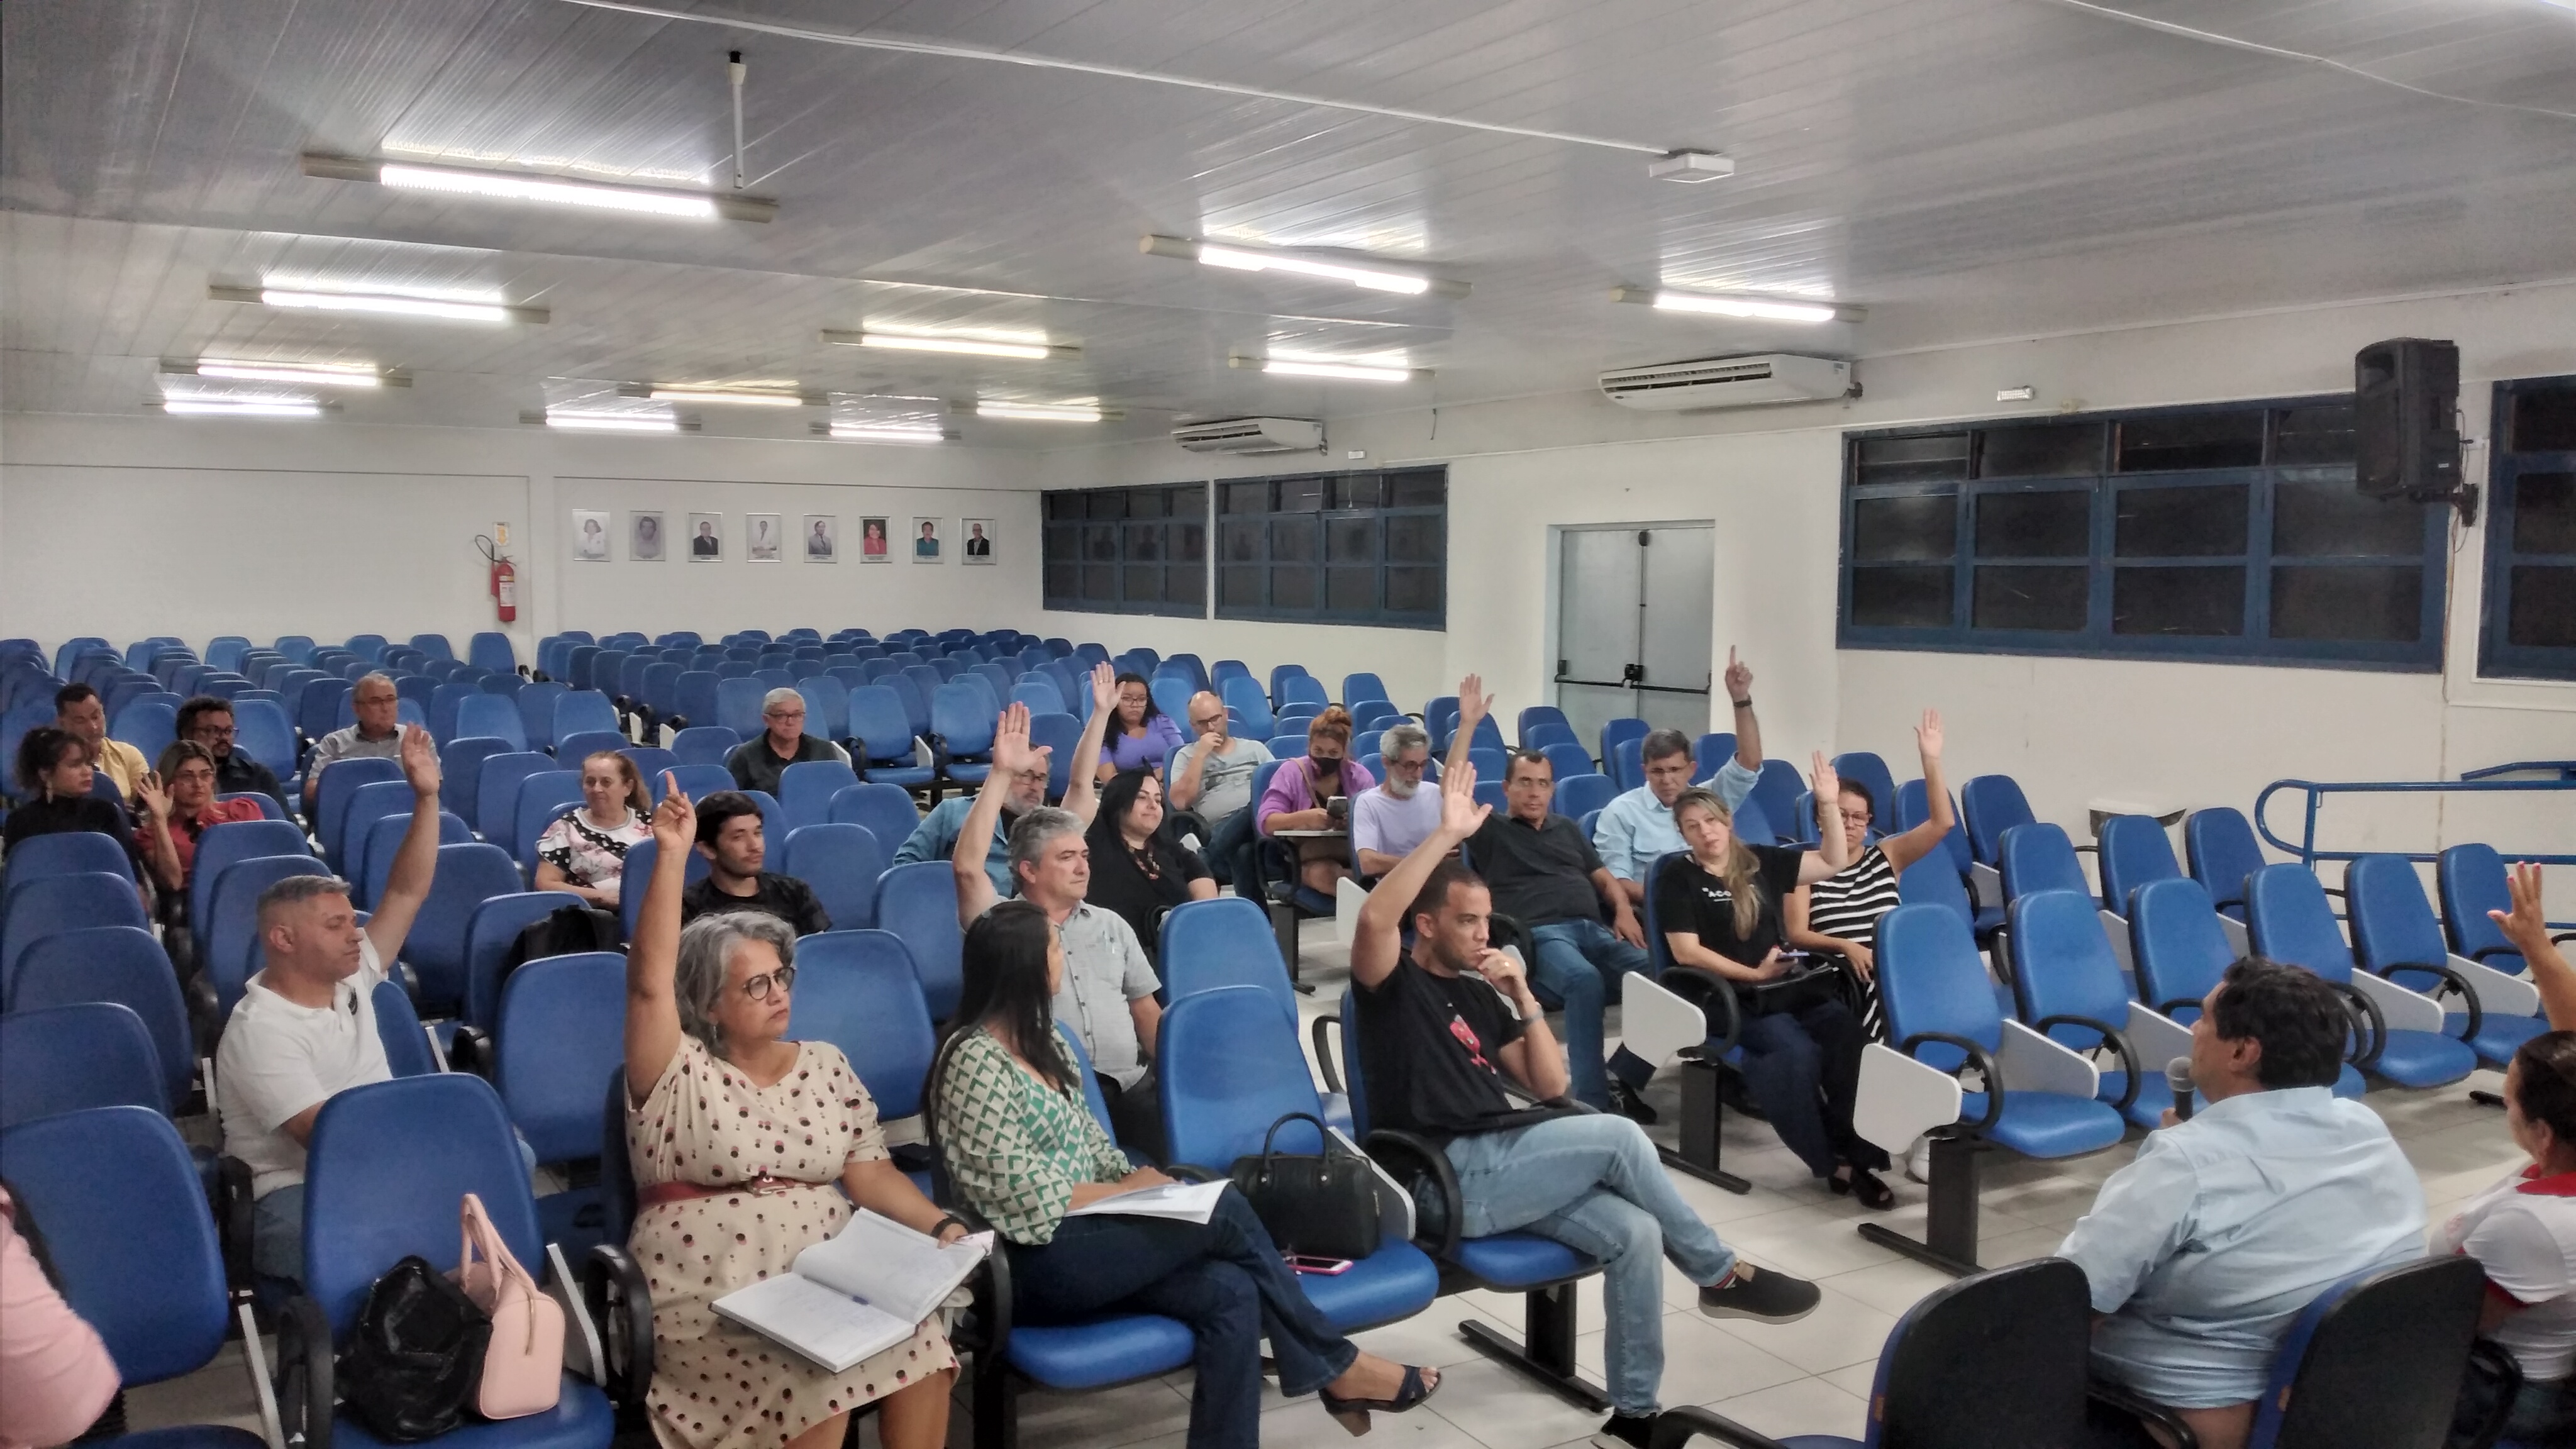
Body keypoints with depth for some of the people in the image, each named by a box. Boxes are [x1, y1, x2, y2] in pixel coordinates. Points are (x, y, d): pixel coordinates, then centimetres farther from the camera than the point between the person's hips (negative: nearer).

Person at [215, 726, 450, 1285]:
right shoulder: (260, 1030, -15)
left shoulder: (351, 979, 8)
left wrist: (426, 798, -3)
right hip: (298, 1197, -8)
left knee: (511, 1154, -13)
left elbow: (406, 893, 6)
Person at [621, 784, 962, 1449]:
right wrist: (672, 855, -20)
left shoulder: (827, 1065, 15)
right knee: (815, 1361, -30)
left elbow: (869, 1173, 10)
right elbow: (649, 980, -13)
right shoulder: (679, 1073, 3)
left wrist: (942, 1225, -8)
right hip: (711, 1289, -3)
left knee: (919, 1333, -26)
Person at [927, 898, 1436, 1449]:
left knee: (1230, 1292, -17)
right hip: (1035, 1263, -9)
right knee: (1225, 1210, -17)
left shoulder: (1039, 1041, 14)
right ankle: (1337, 1366, -1)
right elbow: (1026, 1195, -17)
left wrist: (1138, 1178, -3)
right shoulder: (974, 1060, -15)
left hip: (1080, 1238, 9)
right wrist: (1127, 1191, -8)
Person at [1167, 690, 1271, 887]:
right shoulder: (1187, 756, 19)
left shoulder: (1255, 748, 25)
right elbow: (1179, 802, 2)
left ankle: (1205, 859, -35)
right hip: (1221, 829, -3)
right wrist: (1200, 754, 1)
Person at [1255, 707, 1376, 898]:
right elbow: (1265, 822, -8)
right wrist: (1304, 817, -27)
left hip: (1356, 854, 1)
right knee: (1324, 874, -38)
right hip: (1310, 859, -1)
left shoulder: (1359, 775, 9)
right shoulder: (1290, 772, 3)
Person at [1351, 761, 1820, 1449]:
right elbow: (1373, 919, -25)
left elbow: (1550, 1086, 13)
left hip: (1504, 1166, 7)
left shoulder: (1478, 993, 19)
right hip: (1451, 1179, -7)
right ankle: (1721, 1275, 0)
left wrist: (1523, 997, 1)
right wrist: (1449, 834, -27)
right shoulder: (1395, 985, 0)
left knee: (1635, 1233, -16)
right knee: (1618, 1136, -20)